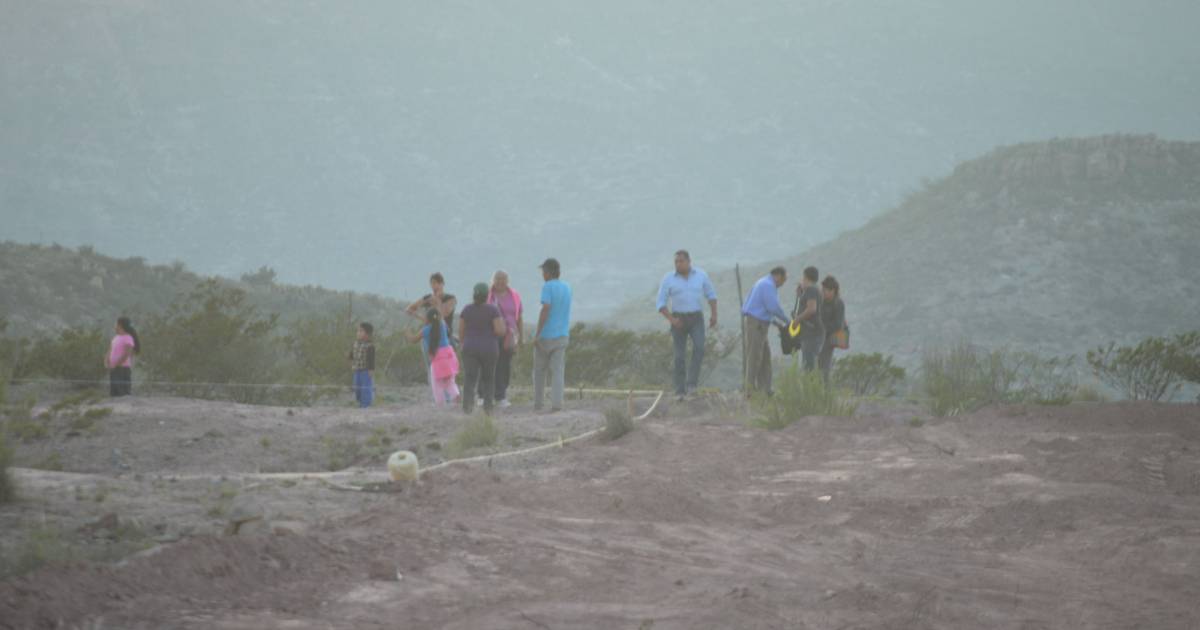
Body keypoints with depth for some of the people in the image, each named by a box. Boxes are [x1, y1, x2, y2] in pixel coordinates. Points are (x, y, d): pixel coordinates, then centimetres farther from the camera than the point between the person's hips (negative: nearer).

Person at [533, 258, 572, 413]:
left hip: (545, 336, -4)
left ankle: (537, 404, 14)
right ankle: (556, 404, -12)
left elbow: (545, 310, -22)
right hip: (562, 336, 4)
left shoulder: (547, 287, -11)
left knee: (540, 369, 12)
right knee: (557, 371, 1)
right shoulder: (567, 288, 9)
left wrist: (537, 334, -19)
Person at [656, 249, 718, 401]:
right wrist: (671, 319, -20)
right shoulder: (668, 279, -5)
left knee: (699, 348, -23)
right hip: (678, 320, -1)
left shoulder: (701, 275, -1)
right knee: (680, 356, -5)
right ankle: (680, 391, 6)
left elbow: (711, 294, 10)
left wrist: (714, 315, -1)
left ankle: (691, 383, -16)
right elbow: (661, 304, -4)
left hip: (696, 319, 1)